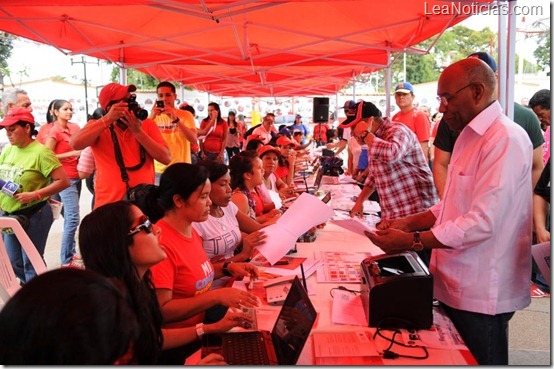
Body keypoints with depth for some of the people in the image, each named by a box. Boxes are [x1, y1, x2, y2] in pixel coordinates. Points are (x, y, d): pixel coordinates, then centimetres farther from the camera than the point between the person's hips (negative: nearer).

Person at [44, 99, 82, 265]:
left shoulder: (75, 127, 9)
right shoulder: (54, 131, -10)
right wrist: (72, 153, -16)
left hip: (77, 176, 7)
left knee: (70, 217, 14)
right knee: (73, 218, -11)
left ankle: (71, 252, 24)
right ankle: (66, 260, -3)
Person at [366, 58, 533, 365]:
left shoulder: (505, 139, -19)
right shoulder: (470, 136, 12)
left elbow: (482, 222, -26)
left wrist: (412, 241, -23)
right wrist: (410, 222, 3)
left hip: (481, 293, -8)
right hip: (455, 283, 8)